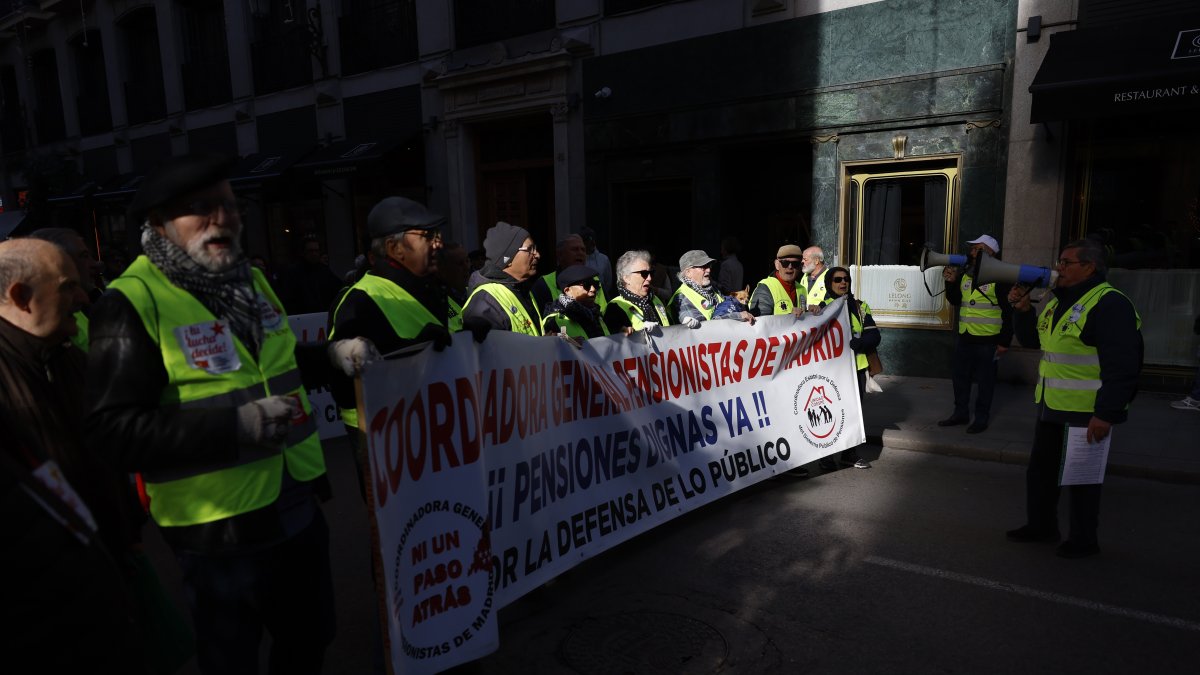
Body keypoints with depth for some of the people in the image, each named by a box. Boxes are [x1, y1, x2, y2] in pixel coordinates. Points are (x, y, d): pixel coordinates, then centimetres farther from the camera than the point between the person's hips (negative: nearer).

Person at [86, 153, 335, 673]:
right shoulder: (132, 303, -17)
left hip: (298, 503, 7)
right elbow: (113, 431, -22)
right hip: (219, 527, -7)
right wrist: (236, 426, -29)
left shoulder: (251, 280, 7)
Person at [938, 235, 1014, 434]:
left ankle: (982, 417, 16)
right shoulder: (965, 275, 8)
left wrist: (1005, 341, -13)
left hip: (988, 341, -6)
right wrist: (951, 283, 0)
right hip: (964, 337, 7)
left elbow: (1009, 312, -11)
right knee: (961, 377, 14)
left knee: (985, 381, 5)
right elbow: (955, 301, 18)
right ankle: (960, 413, 27)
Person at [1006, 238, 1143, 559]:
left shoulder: (1109, 304, -17)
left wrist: (1106, 414, -25)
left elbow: (1122, 367, -22)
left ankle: (1084, 539, 21)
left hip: (1087, 412, -9)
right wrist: (1022, 310, 3)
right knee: (1040, 469, 18)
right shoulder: (1058, 302, 11)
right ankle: (1041, 525, 34)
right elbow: (1032, 340, 20)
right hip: (1052, 408, 9)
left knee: (1081, 477, 5)